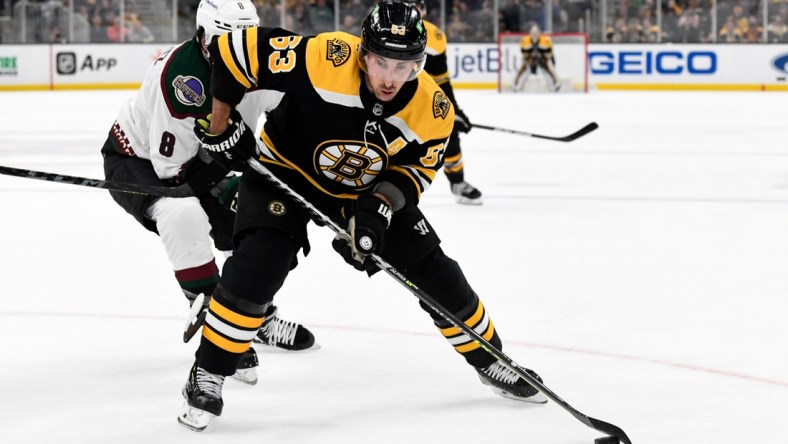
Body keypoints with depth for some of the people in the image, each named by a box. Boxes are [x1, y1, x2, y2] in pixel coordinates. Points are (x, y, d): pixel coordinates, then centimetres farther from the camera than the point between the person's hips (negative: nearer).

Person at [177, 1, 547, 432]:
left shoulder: (431, 109, -22)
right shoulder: (323, 59, -35)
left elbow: (415, 168, -9)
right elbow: (239, 48, -27)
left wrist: (380, 205, -28)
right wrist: (220, 119, -21)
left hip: (367, 190, 4)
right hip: (285, 170, -3)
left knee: (435, 271, 3)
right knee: (256, 268, -24)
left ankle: (489, 361, 26)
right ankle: (206, 378, -6)